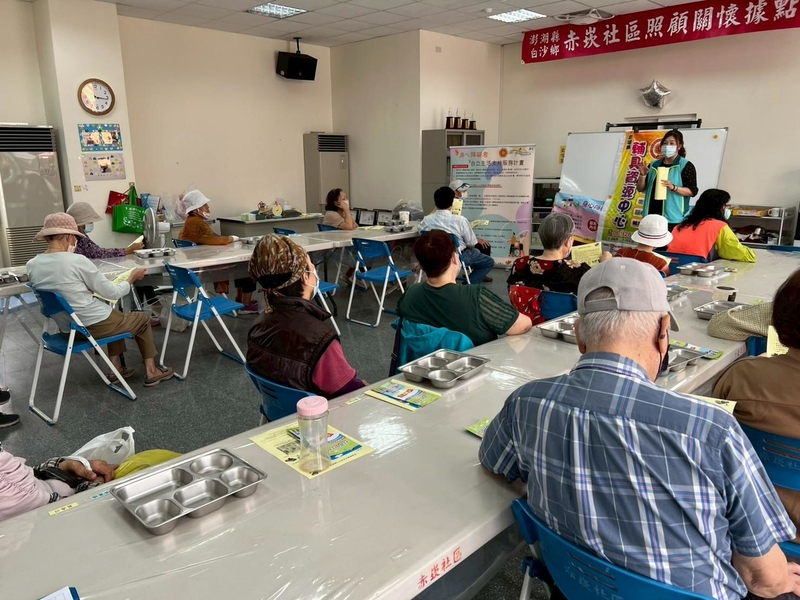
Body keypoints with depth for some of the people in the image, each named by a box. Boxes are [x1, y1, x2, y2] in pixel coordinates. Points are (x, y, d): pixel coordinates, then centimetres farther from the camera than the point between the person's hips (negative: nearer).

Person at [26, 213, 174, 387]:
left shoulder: (32, 265, -2)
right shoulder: (77, 261, -21)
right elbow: (112, 293, -12)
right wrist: (132, 278, 5)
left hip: (67, 328, 7)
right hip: (93, 325, -7)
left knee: (115, 315, 35)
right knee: (143, 319, 21)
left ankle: (116, 368, 33)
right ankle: (151, 372, 25)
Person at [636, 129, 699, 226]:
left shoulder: (686, 166, 1)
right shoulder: (654, 165, 13)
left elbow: (692, 191, -5)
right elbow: (641, 188, 14)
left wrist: (673, 187, -21)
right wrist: (642, 175, -5)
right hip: (652, 216, 5)